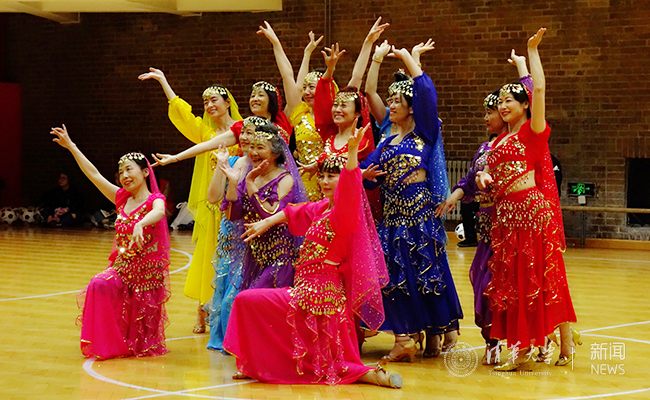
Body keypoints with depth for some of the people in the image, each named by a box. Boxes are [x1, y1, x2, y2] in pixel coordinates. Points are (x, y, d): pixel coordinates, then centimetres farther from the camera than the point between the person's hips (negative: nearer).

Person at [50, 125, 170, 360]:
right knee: (99, 287, -24)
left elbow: (159, 213, -36)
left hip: (147, 270, -5)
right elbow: (94, 174, 8)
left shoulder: (155, 199, -11)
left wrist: (140, 225, -57)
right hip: (122, 267, 5)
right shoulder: (122, 198, 7)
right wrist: (71, 147, 7)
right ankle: (109, 345, -10)